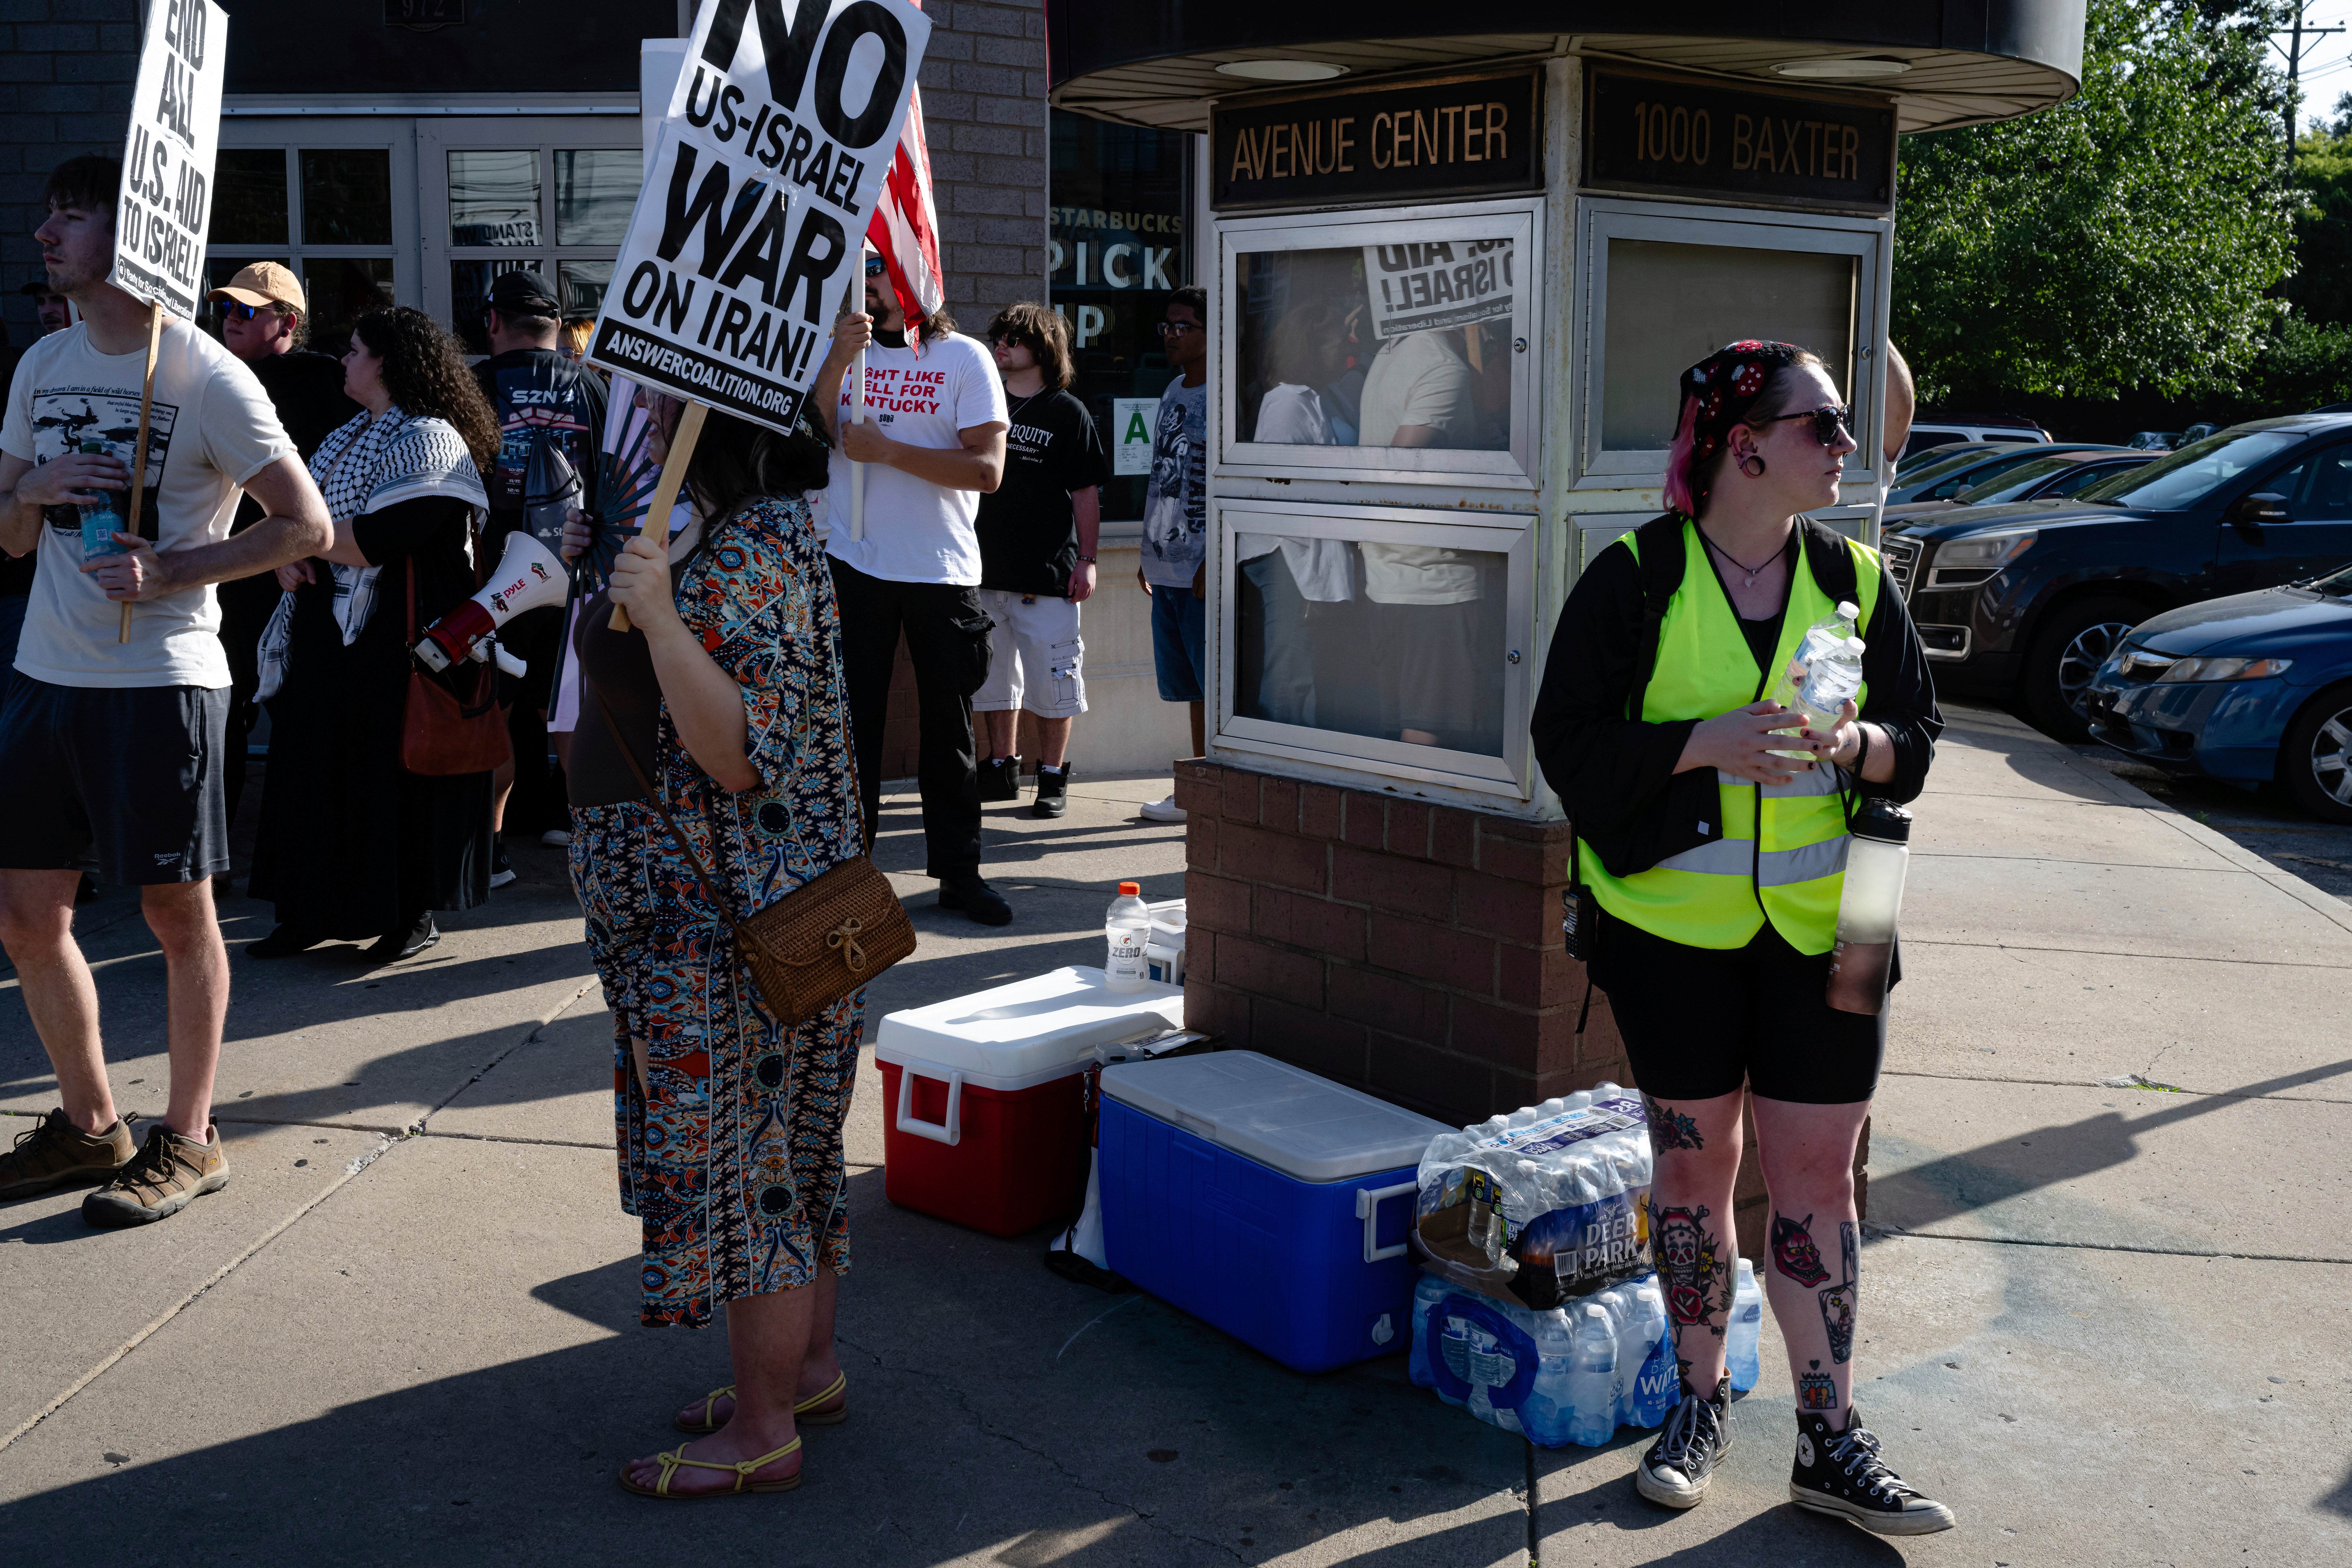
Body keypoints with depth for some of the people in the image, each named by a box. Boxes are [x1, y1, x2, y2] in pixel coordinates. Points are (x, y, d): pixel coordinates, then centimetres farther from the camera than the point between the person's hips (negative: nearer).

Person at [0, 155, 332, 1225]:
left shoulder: (205, 378, -9)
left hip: (159, 678, -7)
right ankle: (89, 1124, 27)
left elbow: (307, 526, -10)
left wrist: (173, 570, -19)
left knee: (176, 910, 1)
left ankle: (189, 1140, 15)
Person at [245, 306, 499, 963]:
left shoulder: (426, 438, -13)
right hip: (326, 635, 9)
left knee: (396, 777, -2)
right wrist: (284, 559, -5)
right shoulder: (346, 438, 17)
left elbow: (383, 536, -24)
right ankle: (312, 912, 19)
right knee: (315, 770, 10)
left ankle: (415, 916, 10)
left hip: (392, 637, -9)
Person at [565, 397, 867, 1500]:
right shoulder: (732, 531, 11)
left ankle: (764, 1430, 12)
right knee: (779, 1148, 19)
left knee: (734, 1158, -1)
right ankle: (809, 1368, 33)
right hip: (702, 913, 11)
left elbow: (740, 754, -30)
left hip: (729, 926, -11)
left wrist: (659, 618, -35)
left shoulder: (753, 560, -22)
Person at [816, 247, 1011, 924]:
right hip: (853, 564, 2)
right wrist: (840, 359, -15)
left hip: (942, 570, -1)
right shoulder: (839, 350, 9)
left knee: (950, 726, 7)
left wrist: (887, 450, -14)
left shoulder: (964, 358, -1)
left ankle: (959, 870, 18)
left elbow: (987, 469, -11)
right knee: (851, 719, 3)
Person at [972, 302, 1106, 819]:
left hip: (1048, 572, -5)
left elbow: (1087, 493, -2)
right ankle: (1002, 768, 23)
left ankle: (1053, 776, 9)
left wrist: (1087, 560, -8)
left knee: (1050, 678, -3)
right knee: (992, 674, 11)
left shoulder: (1068, 413, -1)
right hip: (986, 566, 5)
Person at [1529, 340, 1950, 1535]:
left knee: (1816, 1176, 3)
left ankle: (1830, 1441, 16)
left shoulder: (1853, 578, 5)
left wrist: (1860, 745, -12)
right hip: (1673, 922, -2)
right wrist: (1703, 743, -20)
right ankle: (1700, 1405, 27)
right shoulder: (1637, 576, -5)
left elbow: (1918, 739, 10)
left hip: (1823, 929, 2)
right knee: (1693, 1164, 9)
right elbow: (1569, 742, -7)